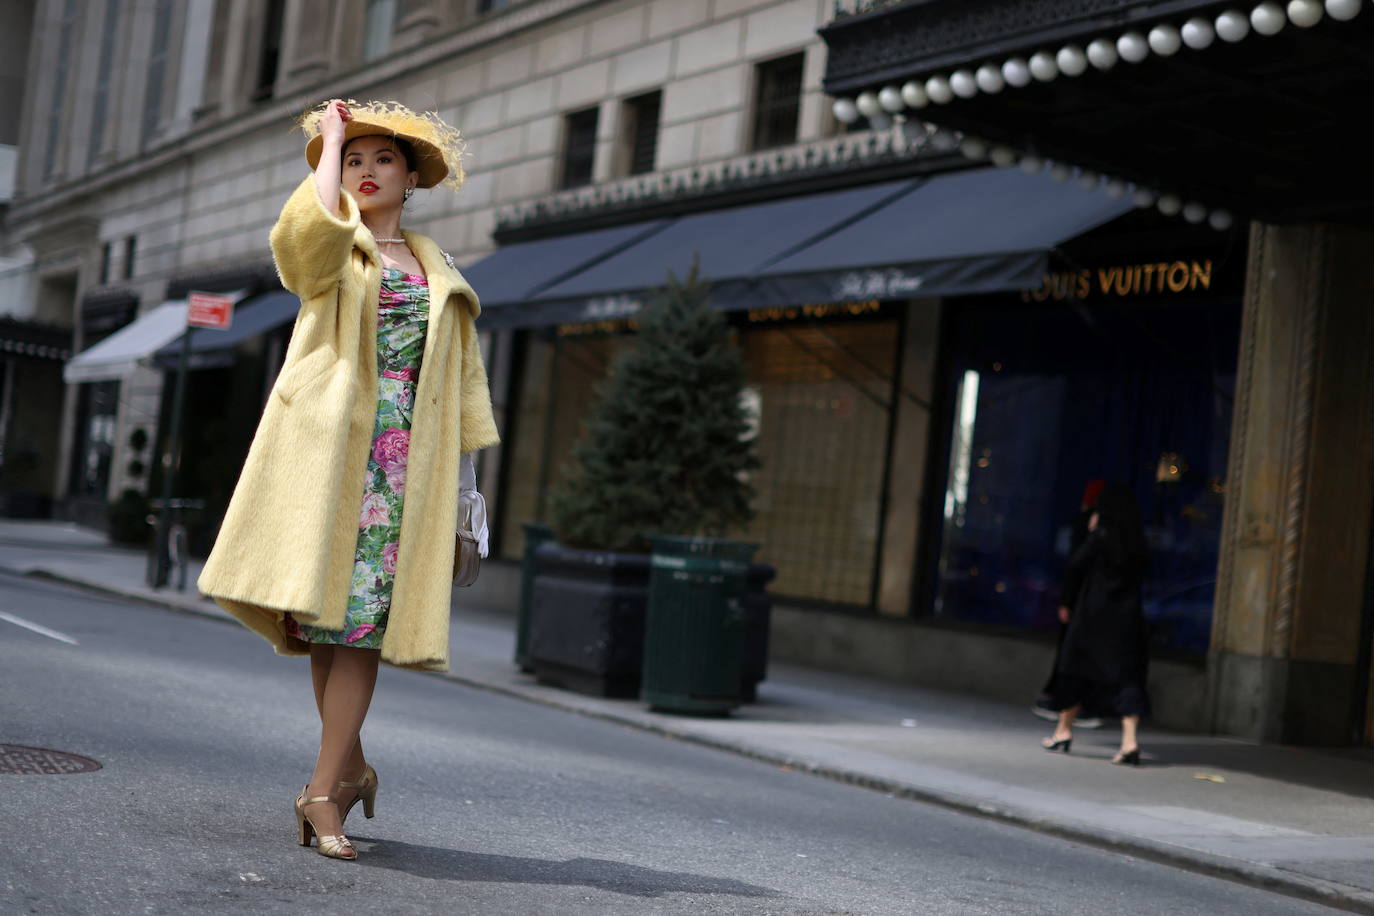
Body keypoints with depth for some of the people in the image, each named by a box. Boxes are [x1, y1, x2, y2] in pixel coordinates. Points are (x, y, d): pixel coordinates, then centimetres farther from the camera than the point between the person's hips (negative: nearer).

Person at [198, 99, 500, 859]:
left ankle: (323, 790, -8)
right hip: (328, 442, -2)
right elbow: (317, 219, -16)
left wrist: (463, 467, 12)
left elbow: (455, 377, 19)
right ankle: (350, 767, 14)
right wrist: (331, 139, -1)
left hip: (403, 454, 2)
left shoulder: (435, 270, 20)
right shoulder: (330, 249, 11)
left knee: (363, 616, -7)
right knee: (324, 605, -3)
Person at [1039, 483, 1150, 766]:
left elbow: (1075, 566, -6)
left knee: (1076, 668, 11)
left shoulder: (1101, 536, -10)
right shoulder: (1137, 542, 3)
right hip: (1127, 615, 4)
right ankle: (1130, 741, -12)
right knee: (1124, 674, 0)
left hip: (1093, 612, -3)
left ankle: (1064, 731, 20)